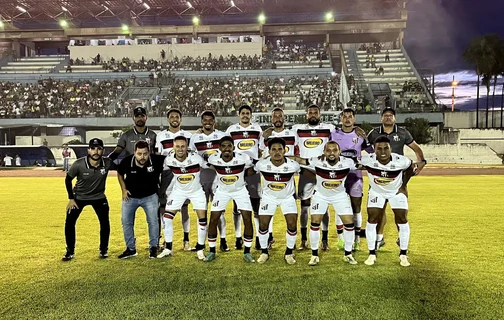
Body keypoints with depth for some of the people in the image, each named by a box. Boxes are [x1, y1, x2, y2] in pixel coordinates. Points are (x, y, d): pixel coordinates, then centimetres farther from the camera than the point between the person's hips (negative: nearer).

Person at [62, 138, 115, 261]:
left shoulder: (107, 163, -25)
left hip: (99, 197, 1)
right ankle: (70, 252, 20)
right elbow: (68, 179, -9)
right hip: (79, 197, -1)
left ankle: (103, 250, 20)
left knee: (105, 223, -1)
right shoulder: (79, 164, -27)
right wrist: (71, 198, -7)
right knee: (69, 223, 0)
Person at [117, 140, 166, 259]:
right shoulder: (127, 162, -21)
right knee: (126, 221, 5)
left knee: (153, 221, -4)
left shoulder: (156, 160, -27)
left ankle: (153, 247, 15)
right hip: (130, 196, 2)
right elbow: (119, 173, 2)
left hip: (150, 196, -1)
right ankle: (131, 249, 21)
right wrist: (124, 189, -3)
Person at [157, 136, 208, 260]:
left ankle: (200, 250, 11)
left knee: (202, 219, -7)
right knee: (167, 217, -6)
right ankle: (168, 249, 11)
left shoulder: (196, 158, -26)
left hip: (197, 190, -1)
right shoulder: (169, 160, -19)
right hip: (178, 191, 2)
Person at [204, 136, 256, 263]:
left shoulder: (244, 159, -24)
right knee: (213, 220, -5)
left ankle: (247, 252, 7)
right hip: (222, 191, 1)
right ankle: (212, 251, 12)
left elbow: (251, 174, -4)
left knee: (247, 219, -8)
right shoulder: (213, 159, -19)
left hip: (240, 190, -1)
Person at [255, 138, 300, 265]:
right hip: (269, 197, 1)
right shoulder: (261, 164, -24)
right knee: (263, 225, -2)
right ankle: (264, 252, 21)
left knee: (292, 225, -8)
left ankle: (289, 253, 13)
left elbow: (299, 170, -1)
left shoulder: (293, 165, -26)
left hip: (288, 197, 0)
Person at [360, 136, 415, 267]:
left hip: (396, 192, 0)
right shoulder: (367, 160, -32)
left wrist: (403, 185, -2)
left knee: (402, 220, -2)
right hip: (376, 192, 0)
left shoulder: (401, 161, -30)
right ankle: (372, 254, 8)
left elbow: (411, 169, -6)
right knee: (372, 220, -6)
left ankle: (403, 255, 15)